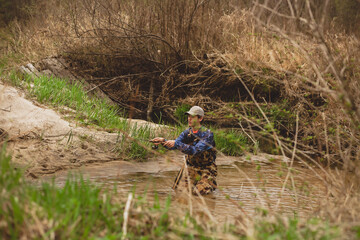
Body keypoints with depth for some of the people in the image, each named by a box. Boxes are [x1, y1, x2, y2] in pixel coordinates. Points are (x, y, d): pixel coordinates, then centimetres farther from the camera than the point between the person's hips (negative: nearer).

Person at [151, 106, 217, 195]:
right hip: (192, 167, 5)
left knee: (199, 191, -18)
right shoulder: (187, 133, -1)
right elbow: (173, 146, -6)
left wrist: (176, 144, -40)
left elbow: (195, 150, -33)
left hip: (206, 169, -5)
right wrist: (163, 141, -28)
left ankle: (211, 182, 13)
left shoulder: (207, 134, -21)